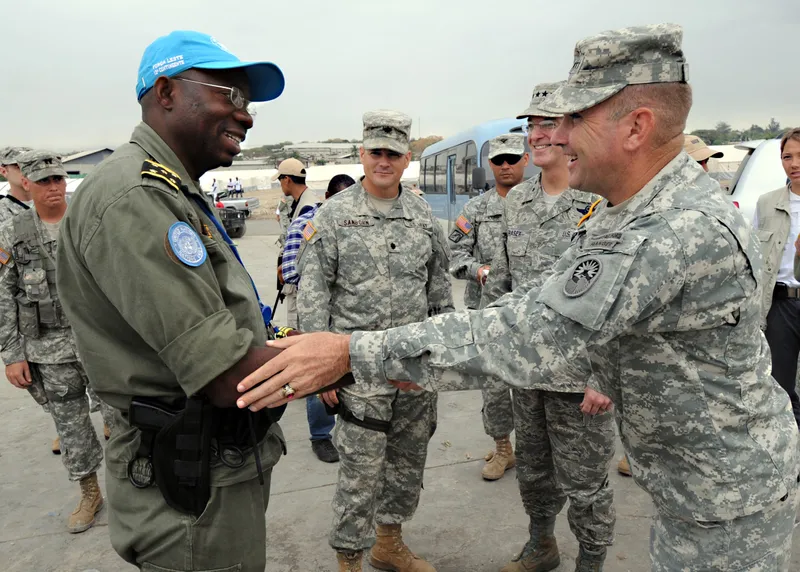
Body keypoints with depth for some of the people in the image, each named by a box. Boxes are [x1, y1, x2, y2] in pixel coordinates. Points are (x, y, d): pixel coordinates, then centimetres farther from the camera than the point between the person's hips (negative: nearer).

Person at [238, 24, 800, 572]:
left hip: (730, 499, -8)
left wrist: (353, 352, -33)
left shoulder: (689, 230, -33)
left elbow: (529, 337, -36)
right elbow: (539, 304, 6)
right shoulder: (621, 212, -1)